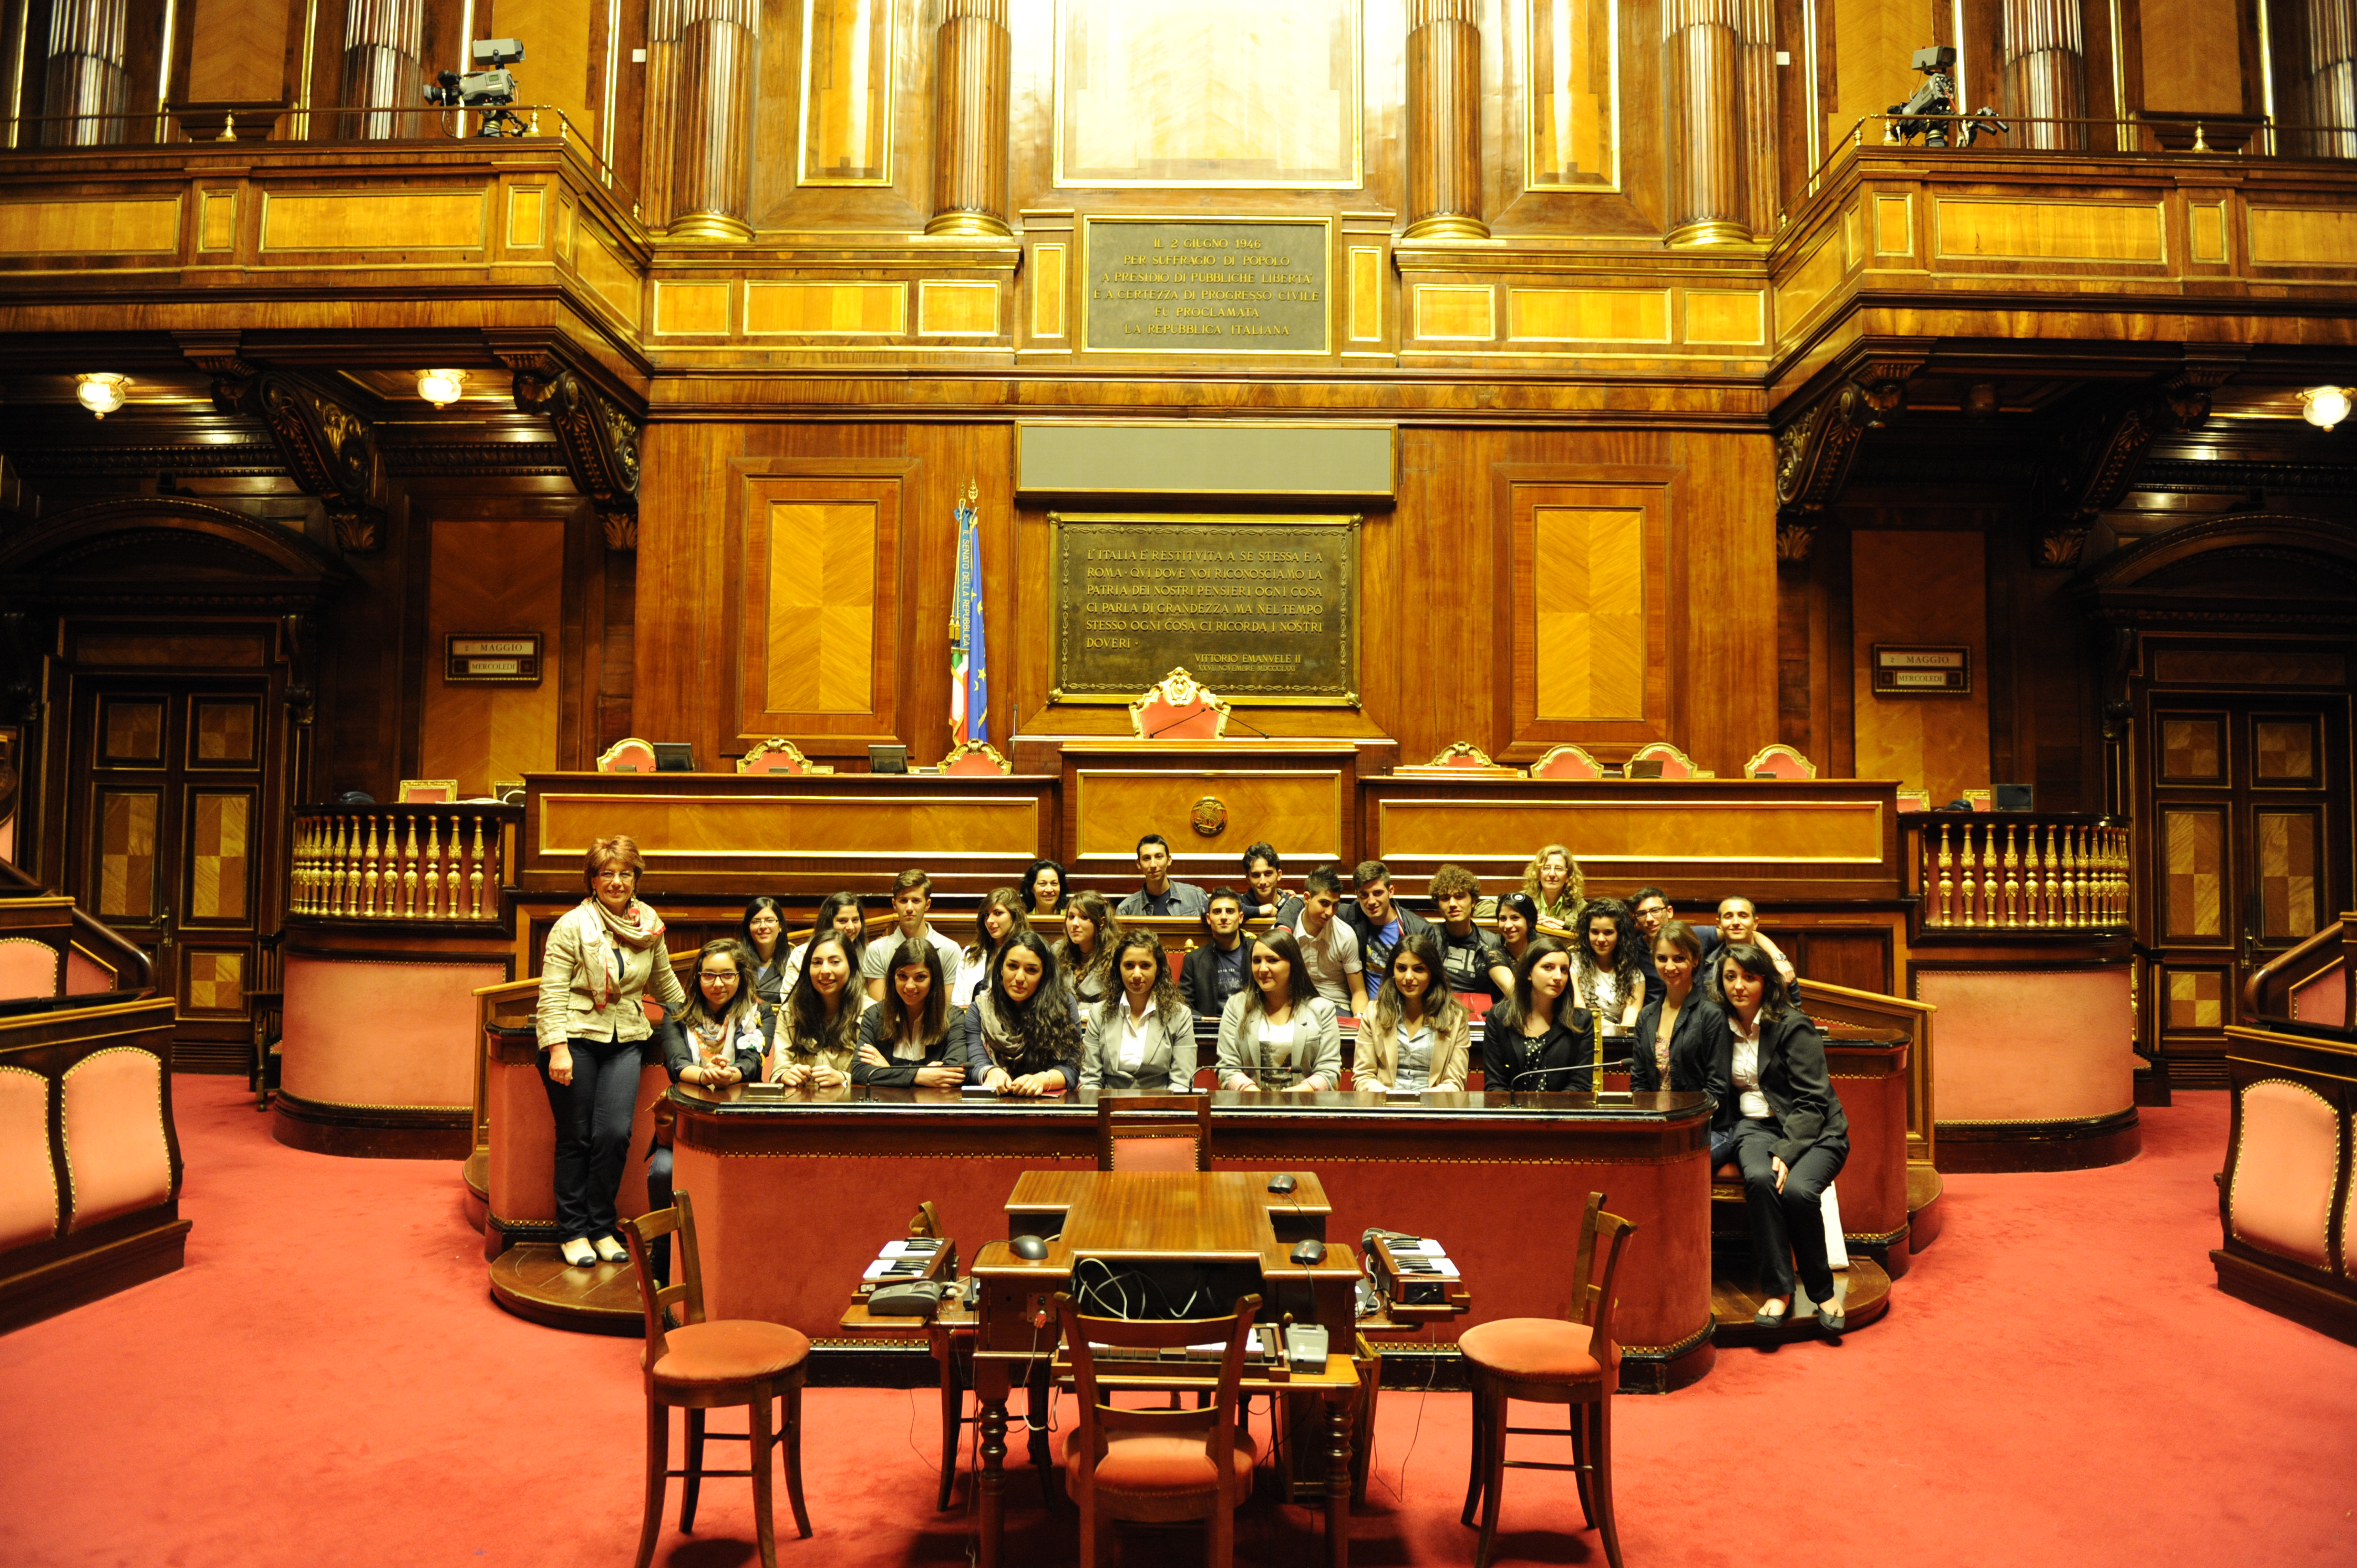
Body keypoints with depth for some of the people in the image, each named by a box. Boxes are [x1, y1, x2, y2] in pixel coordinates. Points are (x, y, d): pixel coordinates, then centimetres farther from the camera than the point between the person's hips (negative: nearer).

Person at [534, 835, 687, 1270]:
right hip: (575, 1038, -3)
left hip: (625, 1041, 3)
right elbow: (552, 992, -10)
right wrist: (558, 1048, -17)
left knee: (615, 1134, -6)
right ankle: (572, 1232, 16)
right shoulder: (572, 925, -6)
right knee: (576, 1138, 2)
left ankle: (601, 1227, 11)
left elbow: (664, 981, 22)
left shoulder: (649, 924, 8)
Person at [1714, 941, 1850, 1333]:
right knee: (1759, 1180, -32)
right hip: (1754, 1126, 3)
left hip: (1812, 1131, -3)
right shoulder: (1722, 1028, 7)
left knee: (1798, 1190, -32)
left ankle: (1823, 1291, -9)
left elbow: (1811, 1101, -12)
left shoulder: (1793, 1026, -8)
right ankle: (1777, 1289, -21)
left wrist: (1786, 1152, -23)